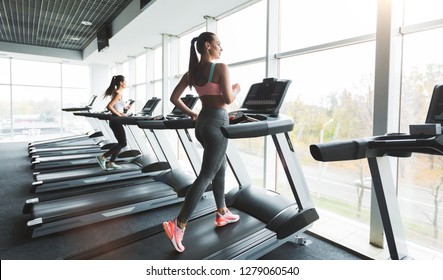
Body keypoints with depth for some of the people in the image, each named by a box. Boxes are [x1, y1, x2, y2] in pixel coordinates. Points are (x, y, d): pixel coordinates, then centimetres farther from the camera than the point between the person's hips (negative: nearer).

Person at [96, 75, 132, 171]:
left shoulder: (117, 92, 13)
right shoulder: (118, 93, -15)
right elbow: (109, 106, -24)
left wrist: (125, 107, 18)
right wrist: (119, 114, -22)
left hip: (115, 121, 10)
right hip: (116, 122, -10)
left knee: (121, 143, 12)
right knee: (123, 143, -5)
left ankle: (111, 163, 16)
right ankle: (103, 157, -1)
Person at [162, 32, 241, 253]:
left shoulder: (191, 71, 11)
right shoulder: (221, 68, -10)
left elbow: (174, 98, 9)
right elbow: (228, 99, -17)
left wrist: (192, 114, 15)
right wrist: (236, 89, 4)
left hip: (202, 122, 9)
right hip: (217, 122, -8)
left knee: (220, 168, 20)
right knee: (206, 176, -5)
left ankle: (222, 214, 32)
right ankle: (178, 225, -3)